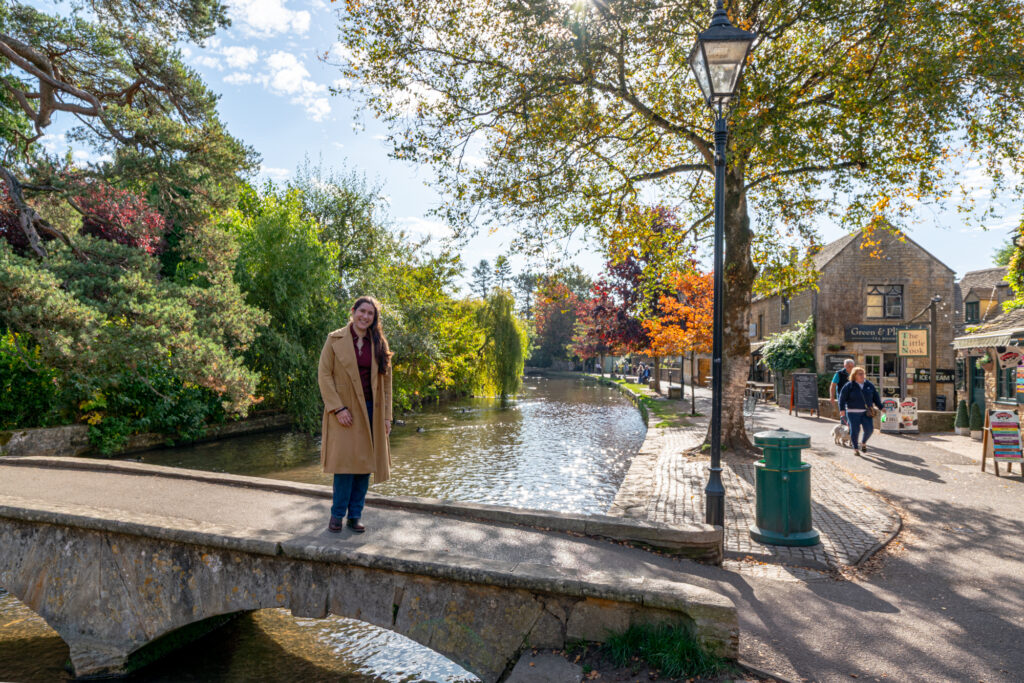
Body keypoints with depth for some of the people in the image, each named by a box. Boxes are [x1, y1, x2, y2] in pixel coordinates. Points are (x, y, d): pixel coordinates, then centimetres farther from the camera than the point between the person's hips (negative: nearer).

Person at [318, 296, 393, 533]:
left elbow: (385, 382, 12)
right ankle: (337, 514, 10)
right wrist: (337, 408, -13)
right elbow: (324, 375, -4)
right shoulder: (335, 340, 0)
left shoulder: (379, 344, 10)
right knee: (346, 461, -8)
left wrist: (386, 416, 7)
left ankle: (355, 515, 17)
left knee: (365, 464, 4)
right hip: (345, 411, -3)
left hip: (370, 411, 4)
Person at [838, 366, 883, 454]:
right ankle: (855, 448, 15)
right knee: (855, 430, -2)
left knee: (869, 429, -4)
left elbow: (875, 397, 12)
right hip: (853, 412, -3)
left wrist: (880, 407, 7)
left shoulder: (869, 385, 6)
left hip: (866, 412, 3)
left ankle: (863, 443, 25)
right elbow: (842, 397, -7)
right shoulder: (849, 386, -5)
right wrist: (842, 409, -14)